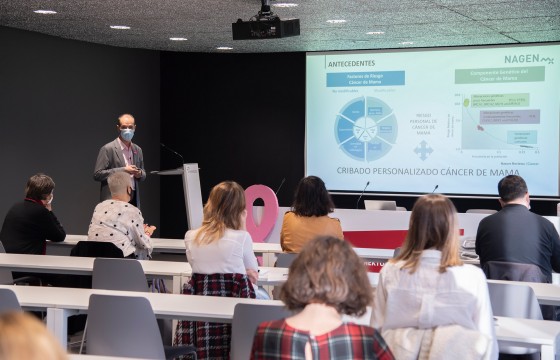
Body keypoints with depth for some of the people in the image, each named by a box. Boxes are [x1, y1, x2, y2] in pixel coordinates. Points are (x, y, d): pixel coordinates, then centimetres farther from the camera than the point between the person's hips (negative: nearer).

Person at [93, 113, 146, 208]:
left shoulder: (137, 150, 15)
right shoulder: (108, 149, -5)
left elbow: (143, 175, 24)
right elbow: (97, 174, -10)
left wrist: (140, 174, -1)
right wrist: (122, 170, -16)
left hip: (133, 200, 6)